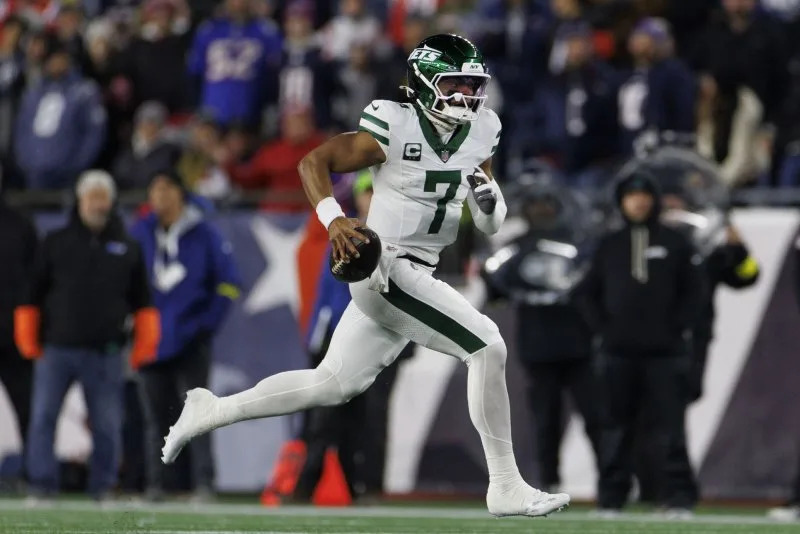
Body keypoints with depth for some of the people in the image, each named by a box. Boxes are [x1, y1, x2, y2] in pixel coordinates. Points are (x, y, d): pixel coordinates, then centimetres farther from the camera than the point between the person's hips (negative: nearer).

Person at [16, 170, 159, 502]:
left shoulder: (127, 248, 10)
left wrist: (143, 346, 5)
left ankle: (103, 489, 11)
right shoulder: (57, 243, 8)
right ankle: (41, 486, -3)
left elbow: (142, 301, 13)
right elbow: (32, 296, 9)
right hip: (56, 349, 0)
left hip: (104, 353, 0)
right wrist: (29, 342, 2)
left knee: (106, 425, 0)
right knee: (42, 418, -8)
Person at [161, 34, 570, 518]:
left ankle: (210, 412, 30)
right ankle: (506, 487, -11)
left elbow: (491, 225, 14)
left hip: (417, 278, 8)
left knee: (333, 386, 15)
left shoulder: (479, 134, 7)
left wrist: (487, 197, -9)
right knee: (488, 346, -18)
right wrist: (334, 218, -27)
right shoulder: (395, 128, -13)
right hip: (385, 269, -8)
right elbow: (314, 161, -12)